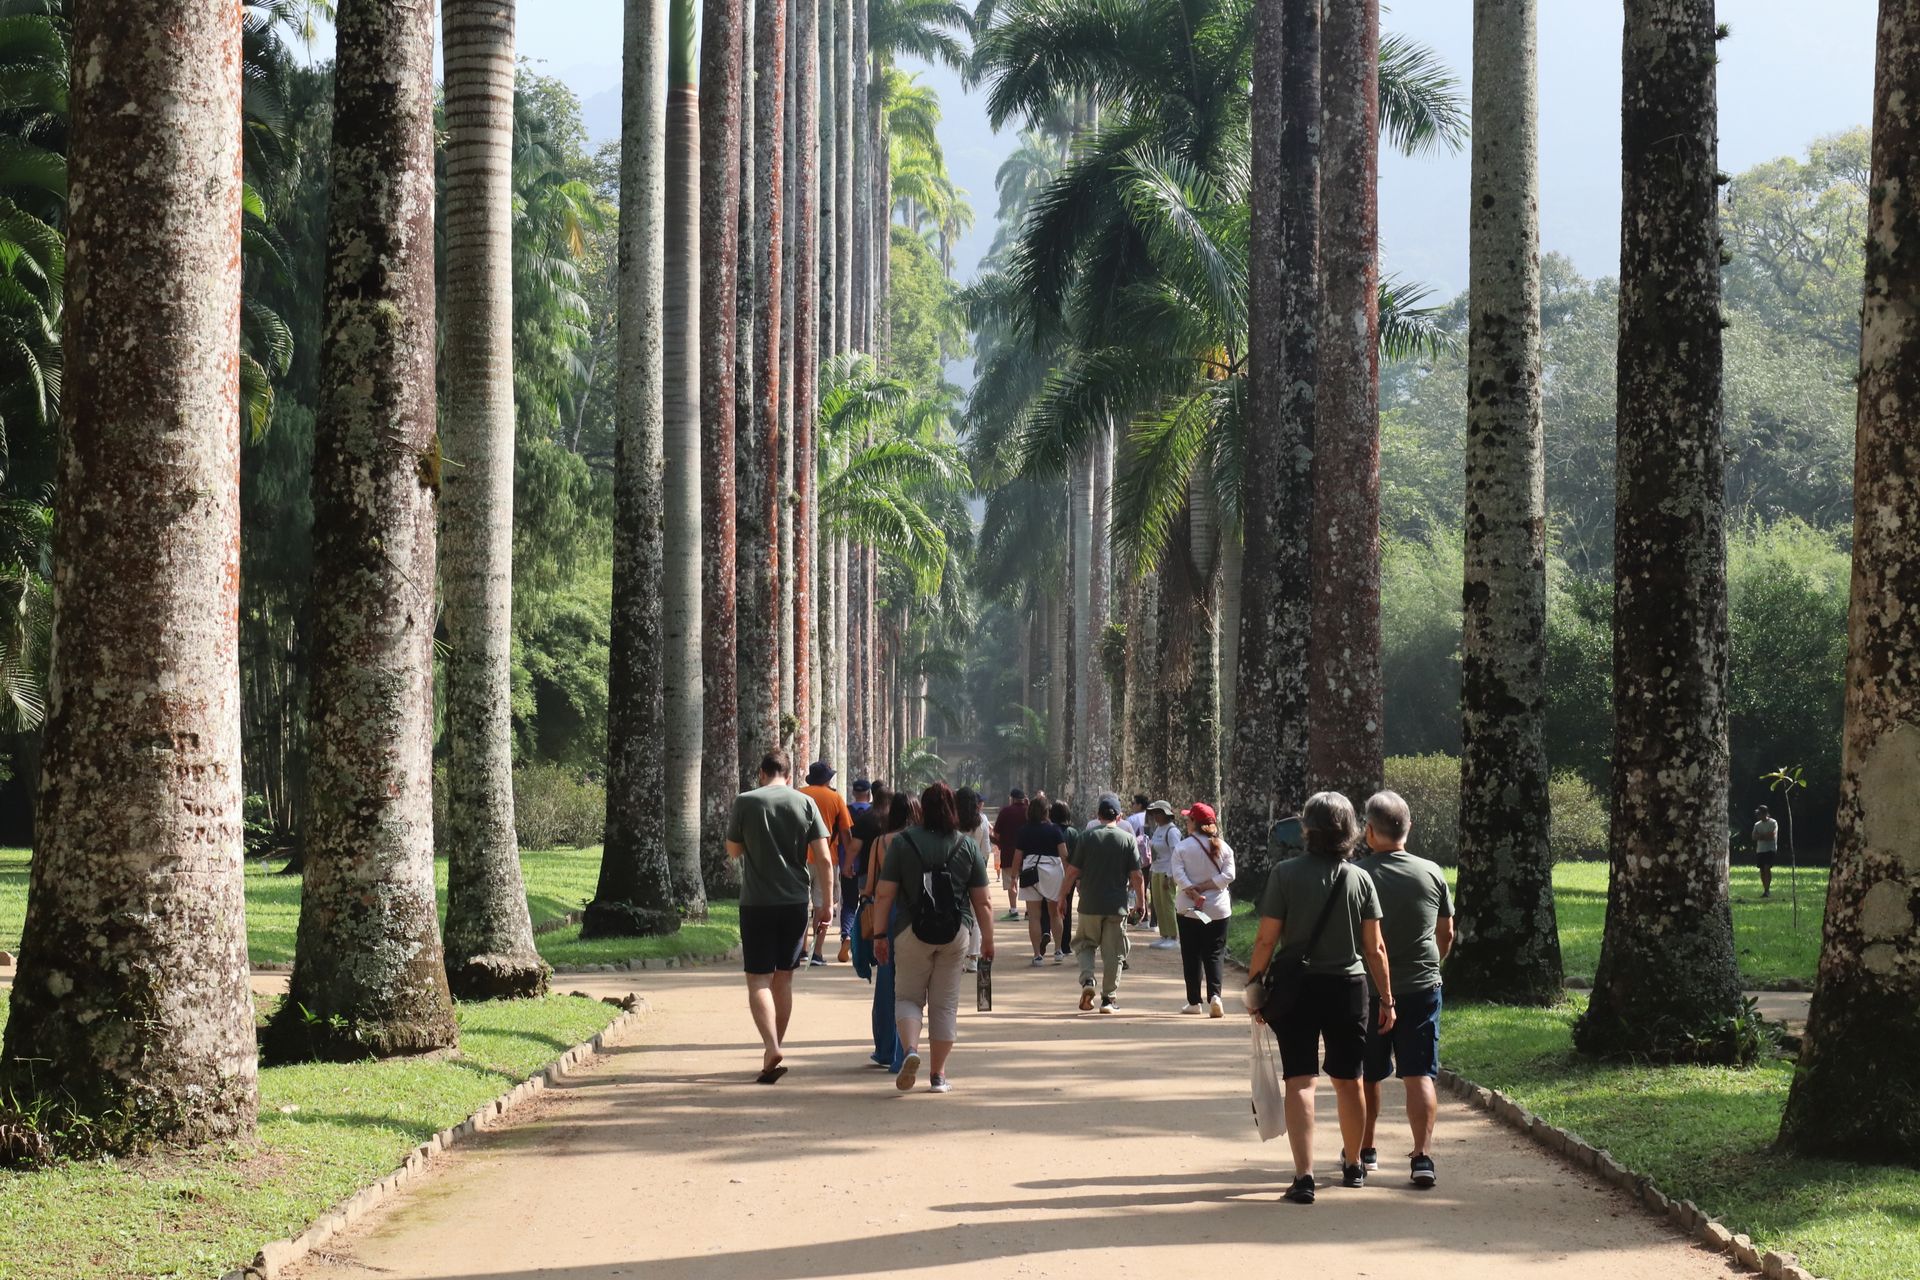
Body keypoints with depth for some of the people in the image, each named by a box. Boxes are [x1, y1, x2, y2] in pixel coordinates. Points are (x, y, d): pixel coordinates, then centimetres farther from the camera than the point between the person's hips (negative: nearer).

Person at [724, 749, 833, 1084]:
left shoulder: (745, 802, -5)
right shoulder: (805, 803, 1)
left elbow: (733, 850, 6)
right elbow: (823, 859, -2)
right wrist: (825, 903, 6)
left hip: (756, 903, -3)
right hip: (795, 902, 3)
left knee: (759, 979, -4)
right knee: (783, 979, 14)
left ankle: (772, 1048, -23)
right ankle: (773, 1050, 23)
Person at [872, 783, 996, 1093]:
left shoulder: (902, 842, -3)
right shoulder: (967, 845, 2)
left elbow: (884, 895, -5)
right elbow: (982, 901, 3)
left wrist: (879, 935, 1)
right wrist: (988, 939, 13)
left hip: (913, 931, -1)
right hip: (955, 934, 1)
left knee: (908, 996, 11)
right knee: (945, 1003, 10)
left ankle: (910, 1049, -16)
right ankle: (938, 1075, 13)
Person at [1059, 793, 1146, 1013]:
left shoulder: (1087, 837, -2)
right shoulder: (1127, 839, -1)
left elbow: (1072, 873, -2)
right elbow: (1136, 877, -2)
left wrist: (1062, 898, 8)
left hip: (1089, 905, 0)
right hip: (1117, 906, 0)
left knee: (1085, 945, 16)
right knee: (1113, 953, 8)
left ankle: (1087, 981, -7)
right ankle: (1109, 998, 9)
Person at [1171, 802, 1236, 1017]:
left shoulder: (1181, 847, -4)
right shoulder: (1223, 847, 1)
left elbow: (1178, 875, -15)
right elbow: (1228, 875, -7)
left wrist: (1193, 892, -18)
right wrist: (1204, 886, -7)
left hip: (1189, 908, -1)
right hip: (1218, 908, 1)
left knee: (1191, 956, 7)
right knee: (1214, 954, 4)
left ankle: (1194, 1001, 8)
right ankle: (1214, 995, -16)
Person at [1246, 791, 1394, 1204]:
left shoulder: (1285, 874, -9)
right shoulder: (1360, 880, -3)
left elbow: (1266, 939, -10)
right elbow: (1374, 948, -2)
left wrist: (1253, 984, 2)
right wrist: (1387, 999, 7)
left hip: (1296, 987, -2)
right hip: (1348, 986, 2)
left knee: (1300, 1081, -2)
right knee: (1348, 1080, 16)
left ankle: (1304, 1175, -14)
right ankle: (1353, 1166, 32)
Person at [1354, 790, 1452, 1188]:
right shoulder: (1431, 874, 0)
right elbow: (1446, 935, 11)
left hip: (1367, 989, -1)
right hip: (1422, 987, 1)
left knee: (1366, 1075, 14)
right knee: (1420, 1075, 0)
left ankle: (1364, 1150, 26)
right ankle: (1423, 1156, -10)